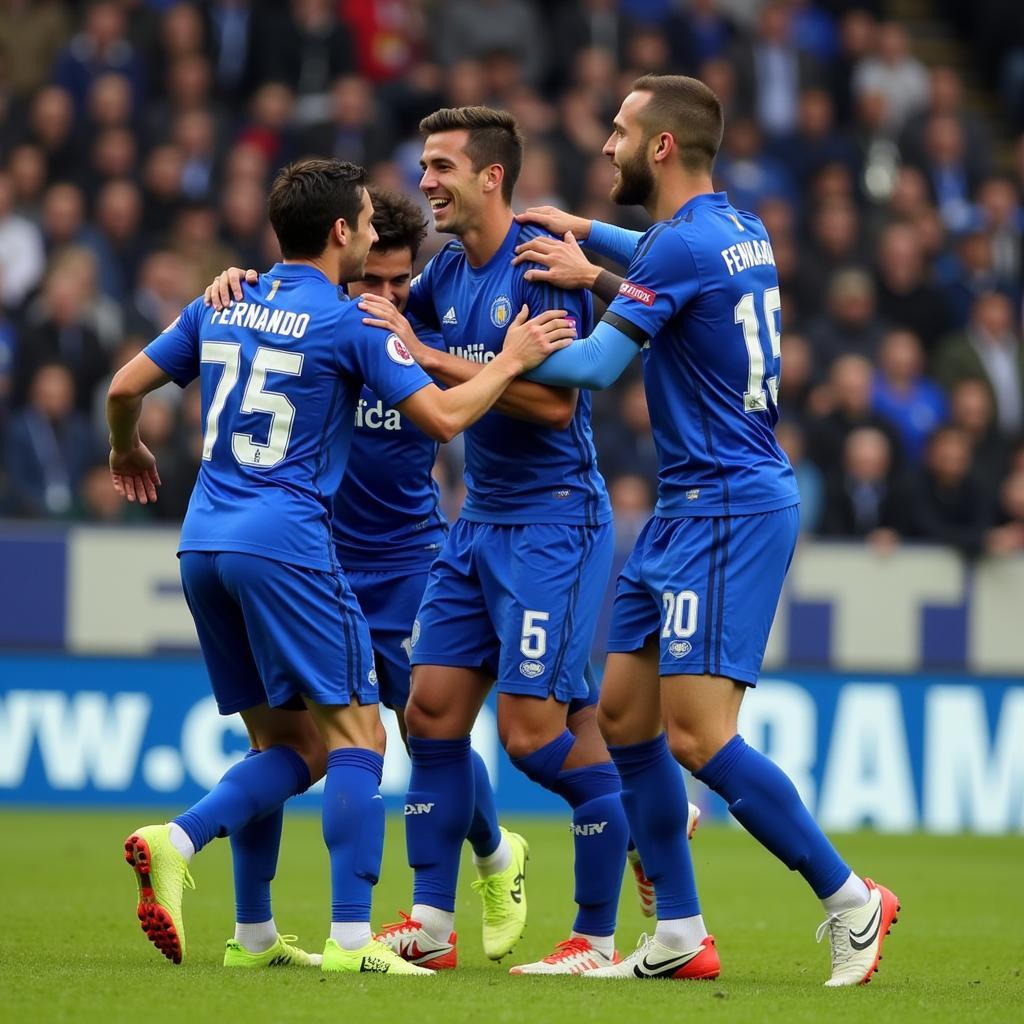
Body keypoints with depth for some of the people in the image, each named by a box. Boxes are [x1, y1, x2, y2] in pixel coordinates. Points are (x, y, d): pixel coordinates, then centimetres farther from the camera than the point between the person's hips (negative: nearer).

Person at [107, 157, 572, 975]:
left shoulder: (220, 308, 13)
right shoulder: (350, 323, -5)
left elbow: (125, 388, 15)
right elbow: (444, 417, -8)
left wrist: (128, 450, 36)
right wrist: (510, 360, 7)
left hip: (204, 542, 7)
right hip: (286, 541, -7)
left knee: (288, 749, 14)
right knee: (356, 736, -3)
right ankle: (350, 940, -13)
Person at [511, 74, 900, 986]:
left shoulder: (683, 246, -17)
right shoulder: (738, 228, 12)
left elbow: (594, 367, -18)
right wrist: (586, 239, 27)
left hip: (727, 511, -10)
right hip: (689, 507, 10)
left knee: (697, 735, -13)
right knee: (624, 714, 9)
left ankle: (849, 901, -3)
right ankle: (680, 937, 11)